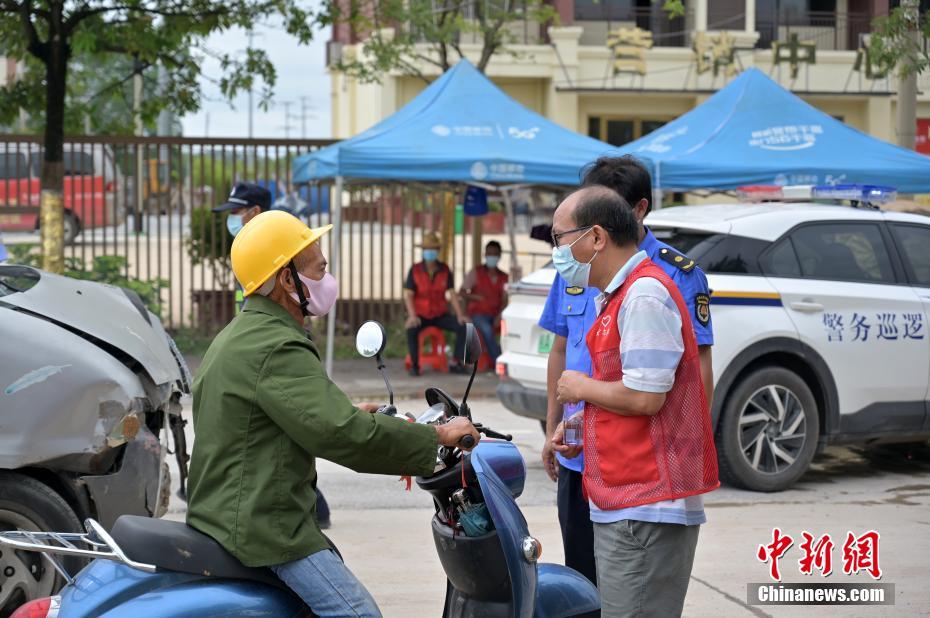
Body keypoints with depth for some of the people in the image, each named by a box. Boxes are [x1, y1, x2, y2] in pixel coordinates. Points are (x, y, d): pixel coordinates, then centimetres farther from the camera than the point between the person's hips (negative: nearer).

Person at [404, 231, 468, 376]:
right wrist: (412, 316, -27)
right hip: (420, 315, -3)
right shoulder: (415, 270, -9)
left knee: (463, 327, -21)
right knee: (412, 330, -36)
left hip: (440, 315, 3)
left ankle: (456, 363, -11)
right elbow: (408, 295, -11)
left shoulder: (445, 270, -2)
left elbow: (452, 294, -3)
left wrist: (460, 315, -15)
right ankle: (414, 365, -20)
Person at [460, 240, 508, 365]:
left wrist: (500, 315, -13)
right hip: (477, 312, -3)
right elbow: (462, 292, 3)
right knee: (487, 330, -34)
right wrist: (477, 297, -15)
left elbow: (504, 300, 6)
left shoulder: (503, 277, 14)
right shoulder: (476, 272, 6)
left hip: (495, 314, 3)